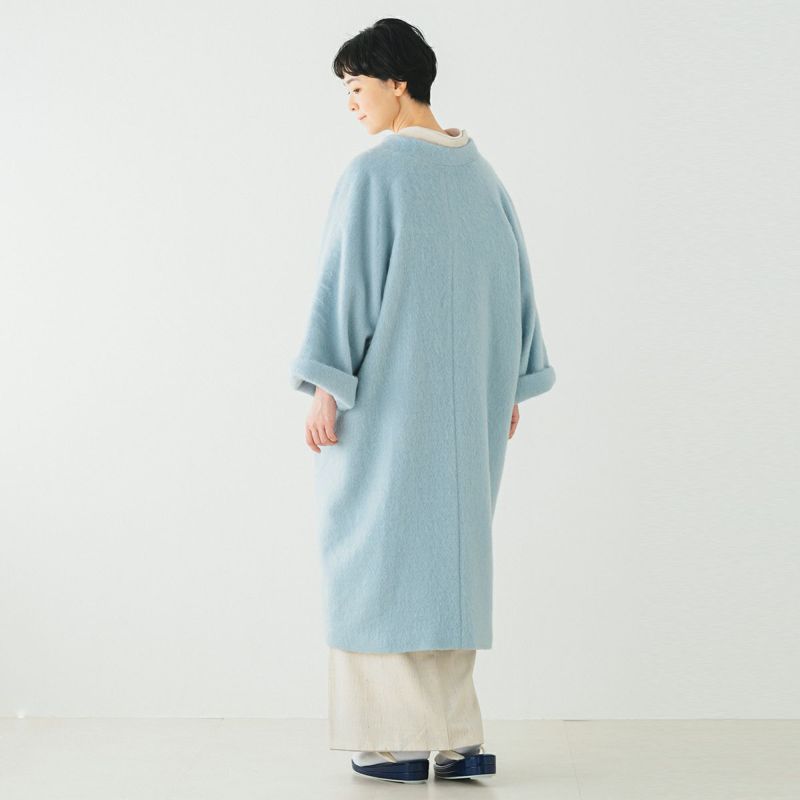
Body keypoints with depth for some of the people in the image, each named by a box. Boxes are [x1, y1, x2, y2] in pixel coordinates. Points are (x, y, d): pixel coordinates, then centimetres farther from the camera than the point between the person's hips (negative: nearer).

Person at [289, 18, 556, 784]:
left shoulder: (374, 171, -11)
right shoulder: (479, 171, 11)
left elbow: (347, 282, -16)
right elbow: (513, 281, 13)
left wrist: (325, 386, -14)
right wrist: (510, 386, 18)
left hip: (387, 387, -7)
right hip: (463, 392, 7)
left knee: (381, 550, 1)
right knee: (445, 548, 12)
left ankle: (402, 739, 3)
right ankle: (459, 739, 10)